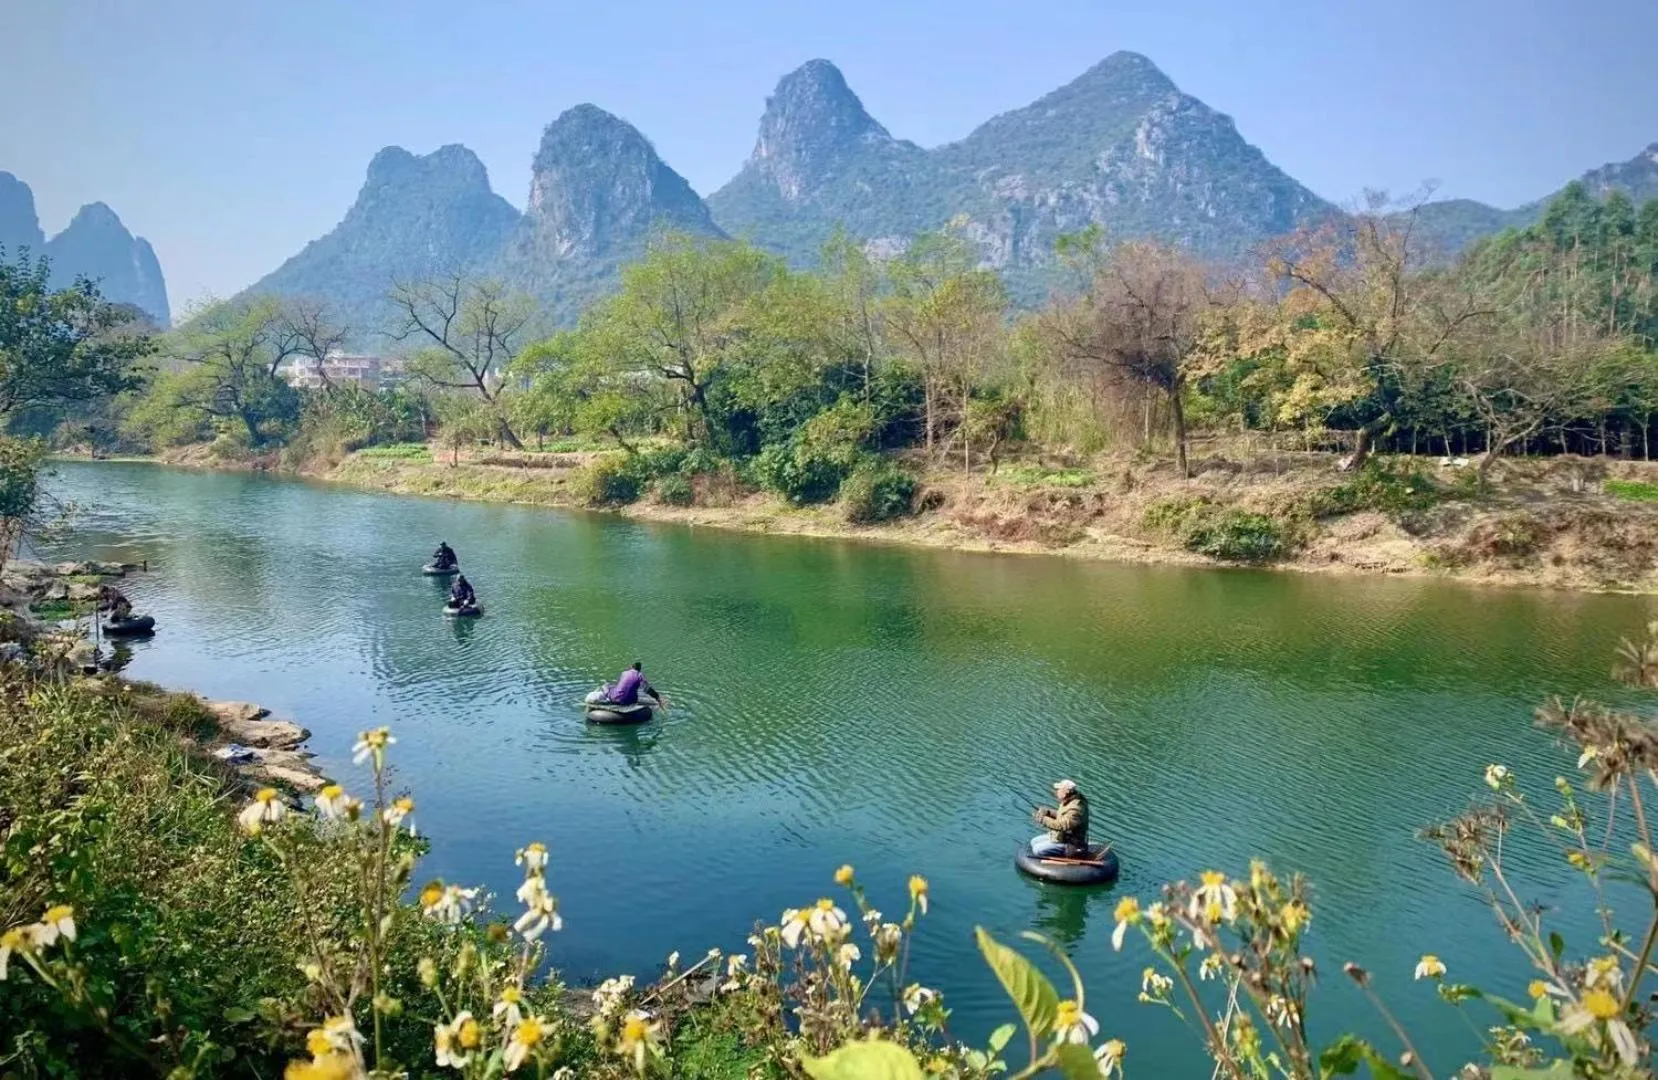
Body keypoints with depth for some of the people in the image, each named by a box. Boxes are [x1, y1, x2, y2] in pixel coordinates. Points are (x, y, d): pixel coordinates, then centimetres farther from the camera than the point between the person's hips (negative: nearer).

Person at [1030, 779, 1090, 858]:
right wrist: (1048, 812, 2)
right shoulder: (1068, 801, 2)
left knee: (1038, 849, -17)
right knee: (1034, 842, 14)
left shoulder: (1075, 808, -30)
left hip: (1068, 844, -11)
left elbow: (1062, 825, -35)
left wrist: (1044, 819, -26)